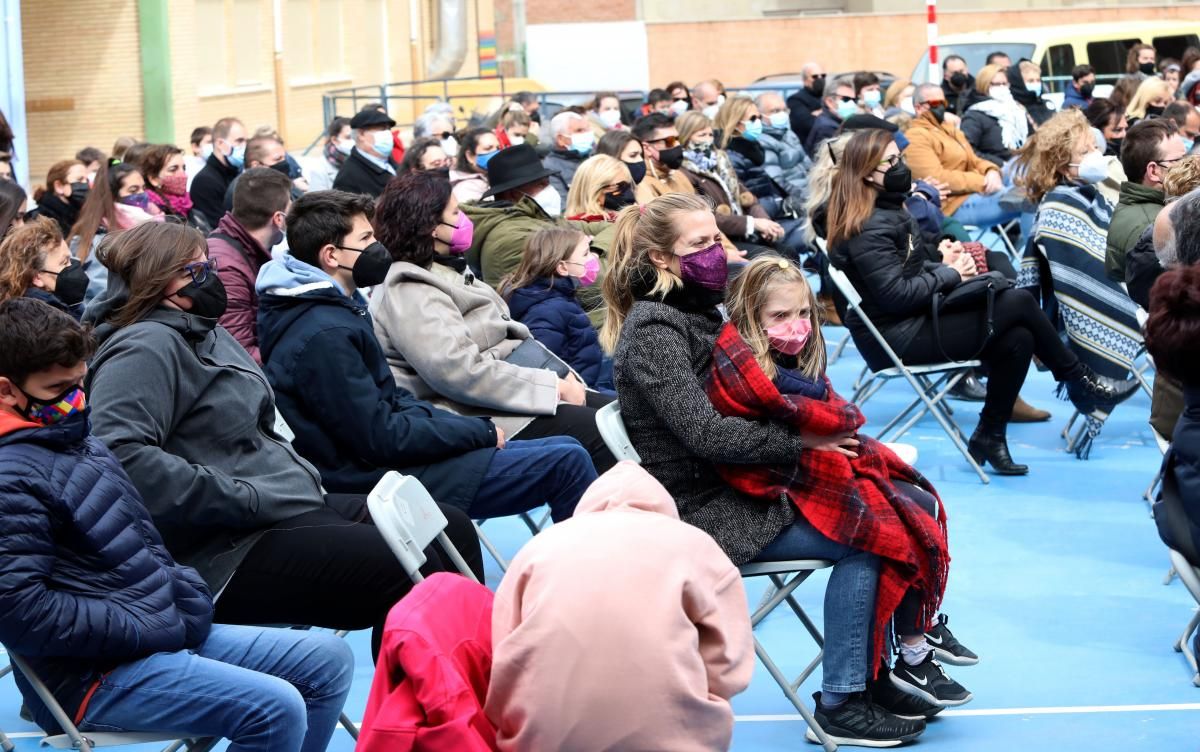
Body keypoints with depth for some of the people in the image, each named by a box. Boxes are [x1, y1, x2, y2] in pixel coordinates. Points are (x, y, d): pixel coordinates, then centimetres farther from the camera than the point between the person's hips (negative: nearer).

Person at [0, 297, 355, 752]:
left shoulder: (78, 440, 15)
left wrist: (186, 593, 5)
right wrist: (146, 627, -18)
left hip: (166, 631, 10)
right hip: (91, 678, -10)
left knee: (328, 661, 9)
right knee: (276, 708, -25)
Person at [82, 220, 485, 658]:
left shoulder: (203, 333, 19)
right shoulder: (146, 346, -13)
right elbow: (120, 452, -28)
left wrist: (302, 477, 10)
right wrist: (243, 498, -23)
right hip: (229, 554, -11)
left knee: (453, 531, 7)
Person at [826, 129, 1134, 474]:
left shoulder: (885, 212, 13)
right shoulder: (869, 229, -19)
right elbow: (896, 294, -24)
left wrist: (940, 257, 4)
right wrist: (950, 273, -13)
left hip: (915, 321, 10)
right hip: (898, 339, -10)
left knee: (1018, 339, -7)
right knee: (1019, 302, -12)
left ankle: (990, 437, 2)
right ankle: (1081, 383, 5)